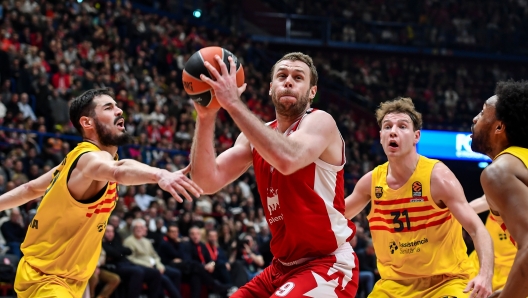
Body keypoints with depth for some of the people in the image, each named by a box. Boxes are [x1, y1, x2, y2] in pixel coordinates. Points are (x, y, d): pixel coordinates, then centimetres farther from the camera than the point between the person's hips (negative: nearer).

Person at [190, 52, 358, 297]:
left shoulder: (320, 122, -12)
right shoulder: (259, 134, 8)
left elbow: (287, 159, -35)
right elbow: (208, 182, -4)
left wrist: (234, 104, -34)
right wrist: (205, 118, -17)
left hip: (328, 266, -8)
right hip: (284, 266, 8)